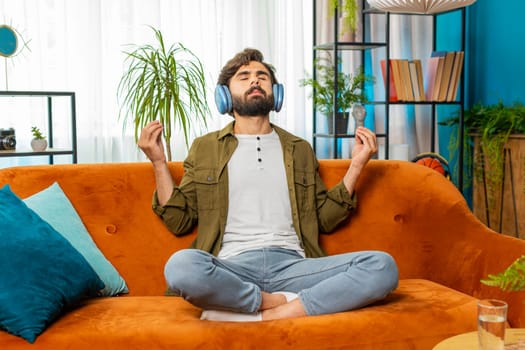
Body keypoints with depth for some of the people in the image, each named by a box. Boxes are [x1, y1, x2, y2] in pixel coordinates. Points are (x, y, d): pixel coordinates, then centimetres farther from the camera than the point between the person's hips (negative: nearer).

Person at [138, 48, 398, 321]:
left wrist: (356, 165, 12)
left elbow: (324, 219, 19)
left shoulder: (300, 149, 23)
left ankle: (268, 315, -23)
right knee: (181, 265, -37)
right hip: (232, 267, -2)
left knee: (382, 266, -24)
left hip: (291, 264, 2)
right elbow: (179, 221, 12)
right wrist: (159, 162, 2)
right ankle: (283, 303, -18)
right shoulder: (205, 148, 17)